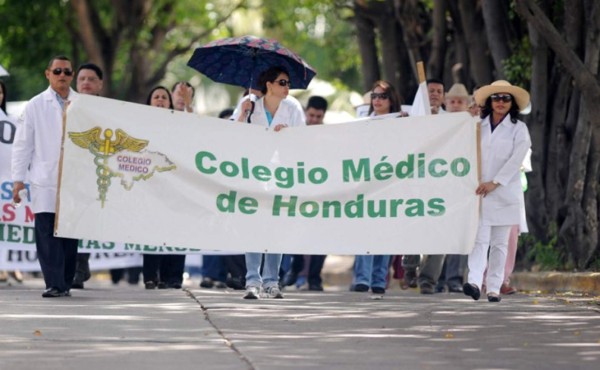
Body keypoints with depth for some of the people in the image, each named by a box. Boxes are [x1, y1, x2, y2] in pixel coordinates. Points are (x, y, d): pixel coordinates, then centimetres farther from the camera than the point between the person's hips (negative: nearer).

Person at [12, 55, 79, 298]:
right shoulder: (36, 106, 5)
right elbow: (22, 144, 5)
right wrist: (18, 178, 0)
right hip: (45, 182, -1)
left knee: (70, 233, 3)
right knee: (47, 233, -8)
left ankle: (65, 283, 12)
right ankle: (54, 284, -7)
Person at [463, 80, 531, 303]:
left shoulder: (519, 129, 4)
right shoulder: (478, 126, 13)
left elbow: (516, 159, -6)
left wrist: (494, 182, -14)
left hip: (504, 192, -1)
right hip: (479, 191, 1)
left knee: (499, 242, 2)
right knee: (479, 238, -12)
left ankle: (494, 288, 4)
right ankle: (474, 282, -25)